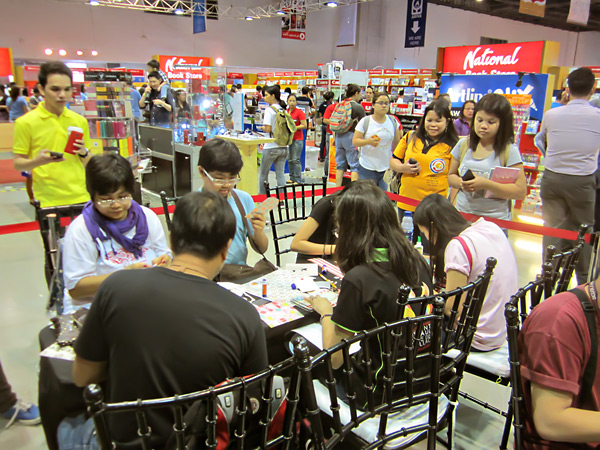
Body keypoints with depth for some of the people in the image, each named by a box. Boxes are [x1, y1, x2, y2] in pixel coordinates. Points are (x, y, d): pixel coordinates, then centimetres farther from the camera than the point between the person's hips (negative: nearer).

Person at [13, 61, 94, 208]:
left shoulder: (80, 121, 8)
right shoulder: (25, 123, -2)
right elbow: (17, 164, 1)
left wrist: (83, 152, -8)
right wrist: (37, 161, -19)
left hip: (81, 198, 3)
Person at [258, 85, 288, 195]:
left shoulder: (269, 110, -11)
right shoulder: (283, 109, 7)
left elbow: (268, 129, -17)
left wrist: (262, 127, 2)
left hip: (271, 147, -6)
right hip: (283, 146, 6)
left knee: (263, 174, 10)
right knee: (280, 173, 8)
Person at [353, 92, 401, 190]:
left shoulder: (393, 121, 5)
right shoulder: (365, 121, -5)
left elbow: (397, 142, 15)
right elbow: (354, 141, -6)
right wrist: (368, 141, -24)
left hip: (387, 168, 3)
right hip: (367, 168, -3)